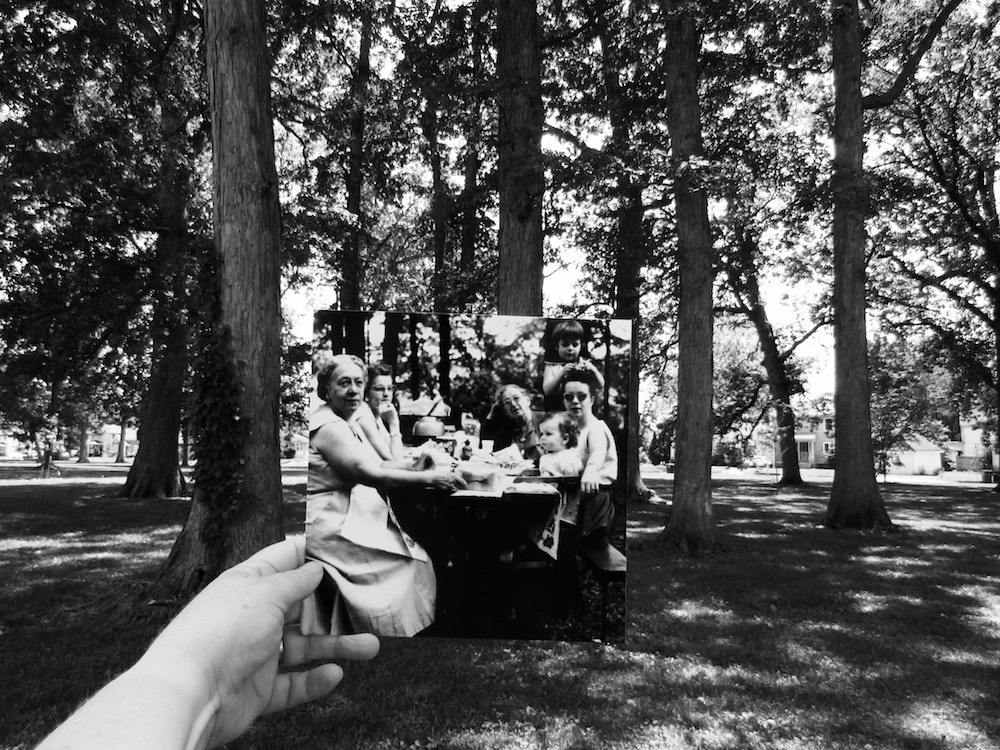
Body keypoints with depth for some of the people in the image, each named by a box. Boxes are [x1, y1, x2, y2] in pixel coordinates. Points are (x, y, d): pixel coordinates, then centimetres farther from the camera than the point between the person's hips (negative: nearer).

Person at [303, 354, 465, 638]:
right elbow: (370, 475, -25)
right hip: (331, 527, -10)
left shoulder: (348, 423, 15)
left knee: (415, 558, -1)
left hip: (352, 517, 10)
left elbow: (378, 463, 14)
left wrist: (415, 465, -3)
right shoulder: (328, 426, -17)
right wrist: (429, 478, -25)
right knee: (409, 564, -12)